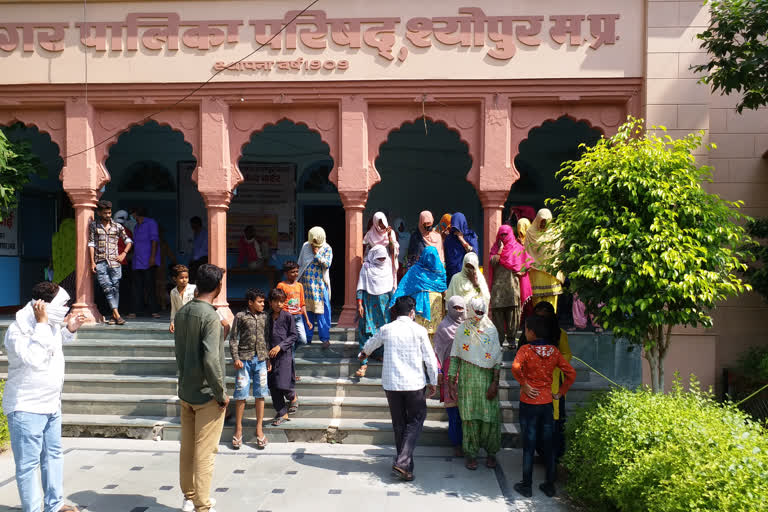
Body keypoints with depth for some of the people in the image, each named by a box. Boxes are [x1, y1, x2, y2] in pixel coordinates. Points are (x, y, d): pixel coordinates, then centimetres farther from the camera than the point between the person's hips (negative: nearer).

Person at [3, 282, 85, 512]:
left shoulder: (51, 324, 3)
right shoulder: (17, 331, -20)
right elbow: (35, 359, -35)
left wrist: (69, 329, 6)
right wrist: (41, 324, -31)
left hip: (52, 404, 9)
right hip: (26, 408, -9)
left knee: (53, 454, 18)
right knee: (28, 463, 0)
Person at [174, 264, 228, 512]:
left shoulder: (181, 314, 5)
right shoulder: (210, 316, -19)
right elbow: (211, 359, -25)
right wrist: (221, 393, -15)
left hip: (185, 391, 7)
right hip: (206, 394, -7)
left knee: (187, 448, 17)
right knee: (205, 453, 1)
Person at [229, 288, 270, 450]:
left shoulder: (264, 317, 10)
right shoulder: (240, 316, 0)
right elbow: (233, 339, 0)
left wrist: (268, 358, 9)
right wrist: (235, 358, -10)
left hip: (260, 359, 3)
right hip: (244, 359, -3)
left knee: (260, 394, 5)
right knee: (241, 394, 1)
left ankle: (259, 429, 13)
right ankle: (238, 429, 12)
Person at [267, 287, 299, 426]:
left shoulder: (287, 317, -4)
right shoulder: (267, 318, 6)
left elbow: (293, 336, -4)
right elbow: (265, 337, 14)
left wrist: (280, 346, -14)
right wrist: (266, 352, 6)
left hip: (285, 353, -4)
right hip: (270, 355, 4)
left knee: (282, 384, -13)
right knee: (273, 386, 5)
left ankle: (293, 397, 22)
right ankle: (282, 414, 18)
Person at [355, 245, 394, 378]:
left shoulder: (387, 267, 7)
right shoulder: (366, 267, -4)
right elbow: (361, 287, -5)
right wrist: (359, 304, -11)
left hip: (385, 302, 4)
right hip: (370, 303, -4)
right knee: (366, 331, -8)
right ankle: (364, 363, -8)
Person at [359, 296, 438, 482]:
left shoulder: (386, 329, 4)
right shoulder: (419, 330, -4)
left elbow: (371, 343, 25)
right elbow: (430, 359, -3)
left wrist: (363, 354, 47)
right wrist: (432, 382, 9)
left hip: (391, 383, 3)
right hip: (414, 383, -3)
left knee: (399, 424, 15)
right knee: (416, 420, 9)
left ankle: (405, 464, 21)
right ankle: (402, 462, -6)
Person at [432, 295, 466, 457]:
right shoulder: (443, 327, 3)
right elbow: (438, 350, 1)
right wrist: (438, 371, -6)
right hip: (450, 367, -3)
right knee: (453, 411, -4)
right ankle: (456, 444, 3)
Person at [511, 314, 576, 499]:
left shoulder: (526, 349, -13)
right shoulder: (554, 351, 0)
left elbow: (515, 367, -31)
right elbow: (571, 373, 0)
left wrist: (524, 385, -18)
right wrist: (560, 392, 7)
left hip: (529, 403, -4)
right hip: (547, 402, 4)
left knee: (529, 445, 6)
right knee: (548, 445, 13)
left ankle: (526, 485, 15)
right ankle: (550, 485, 21)